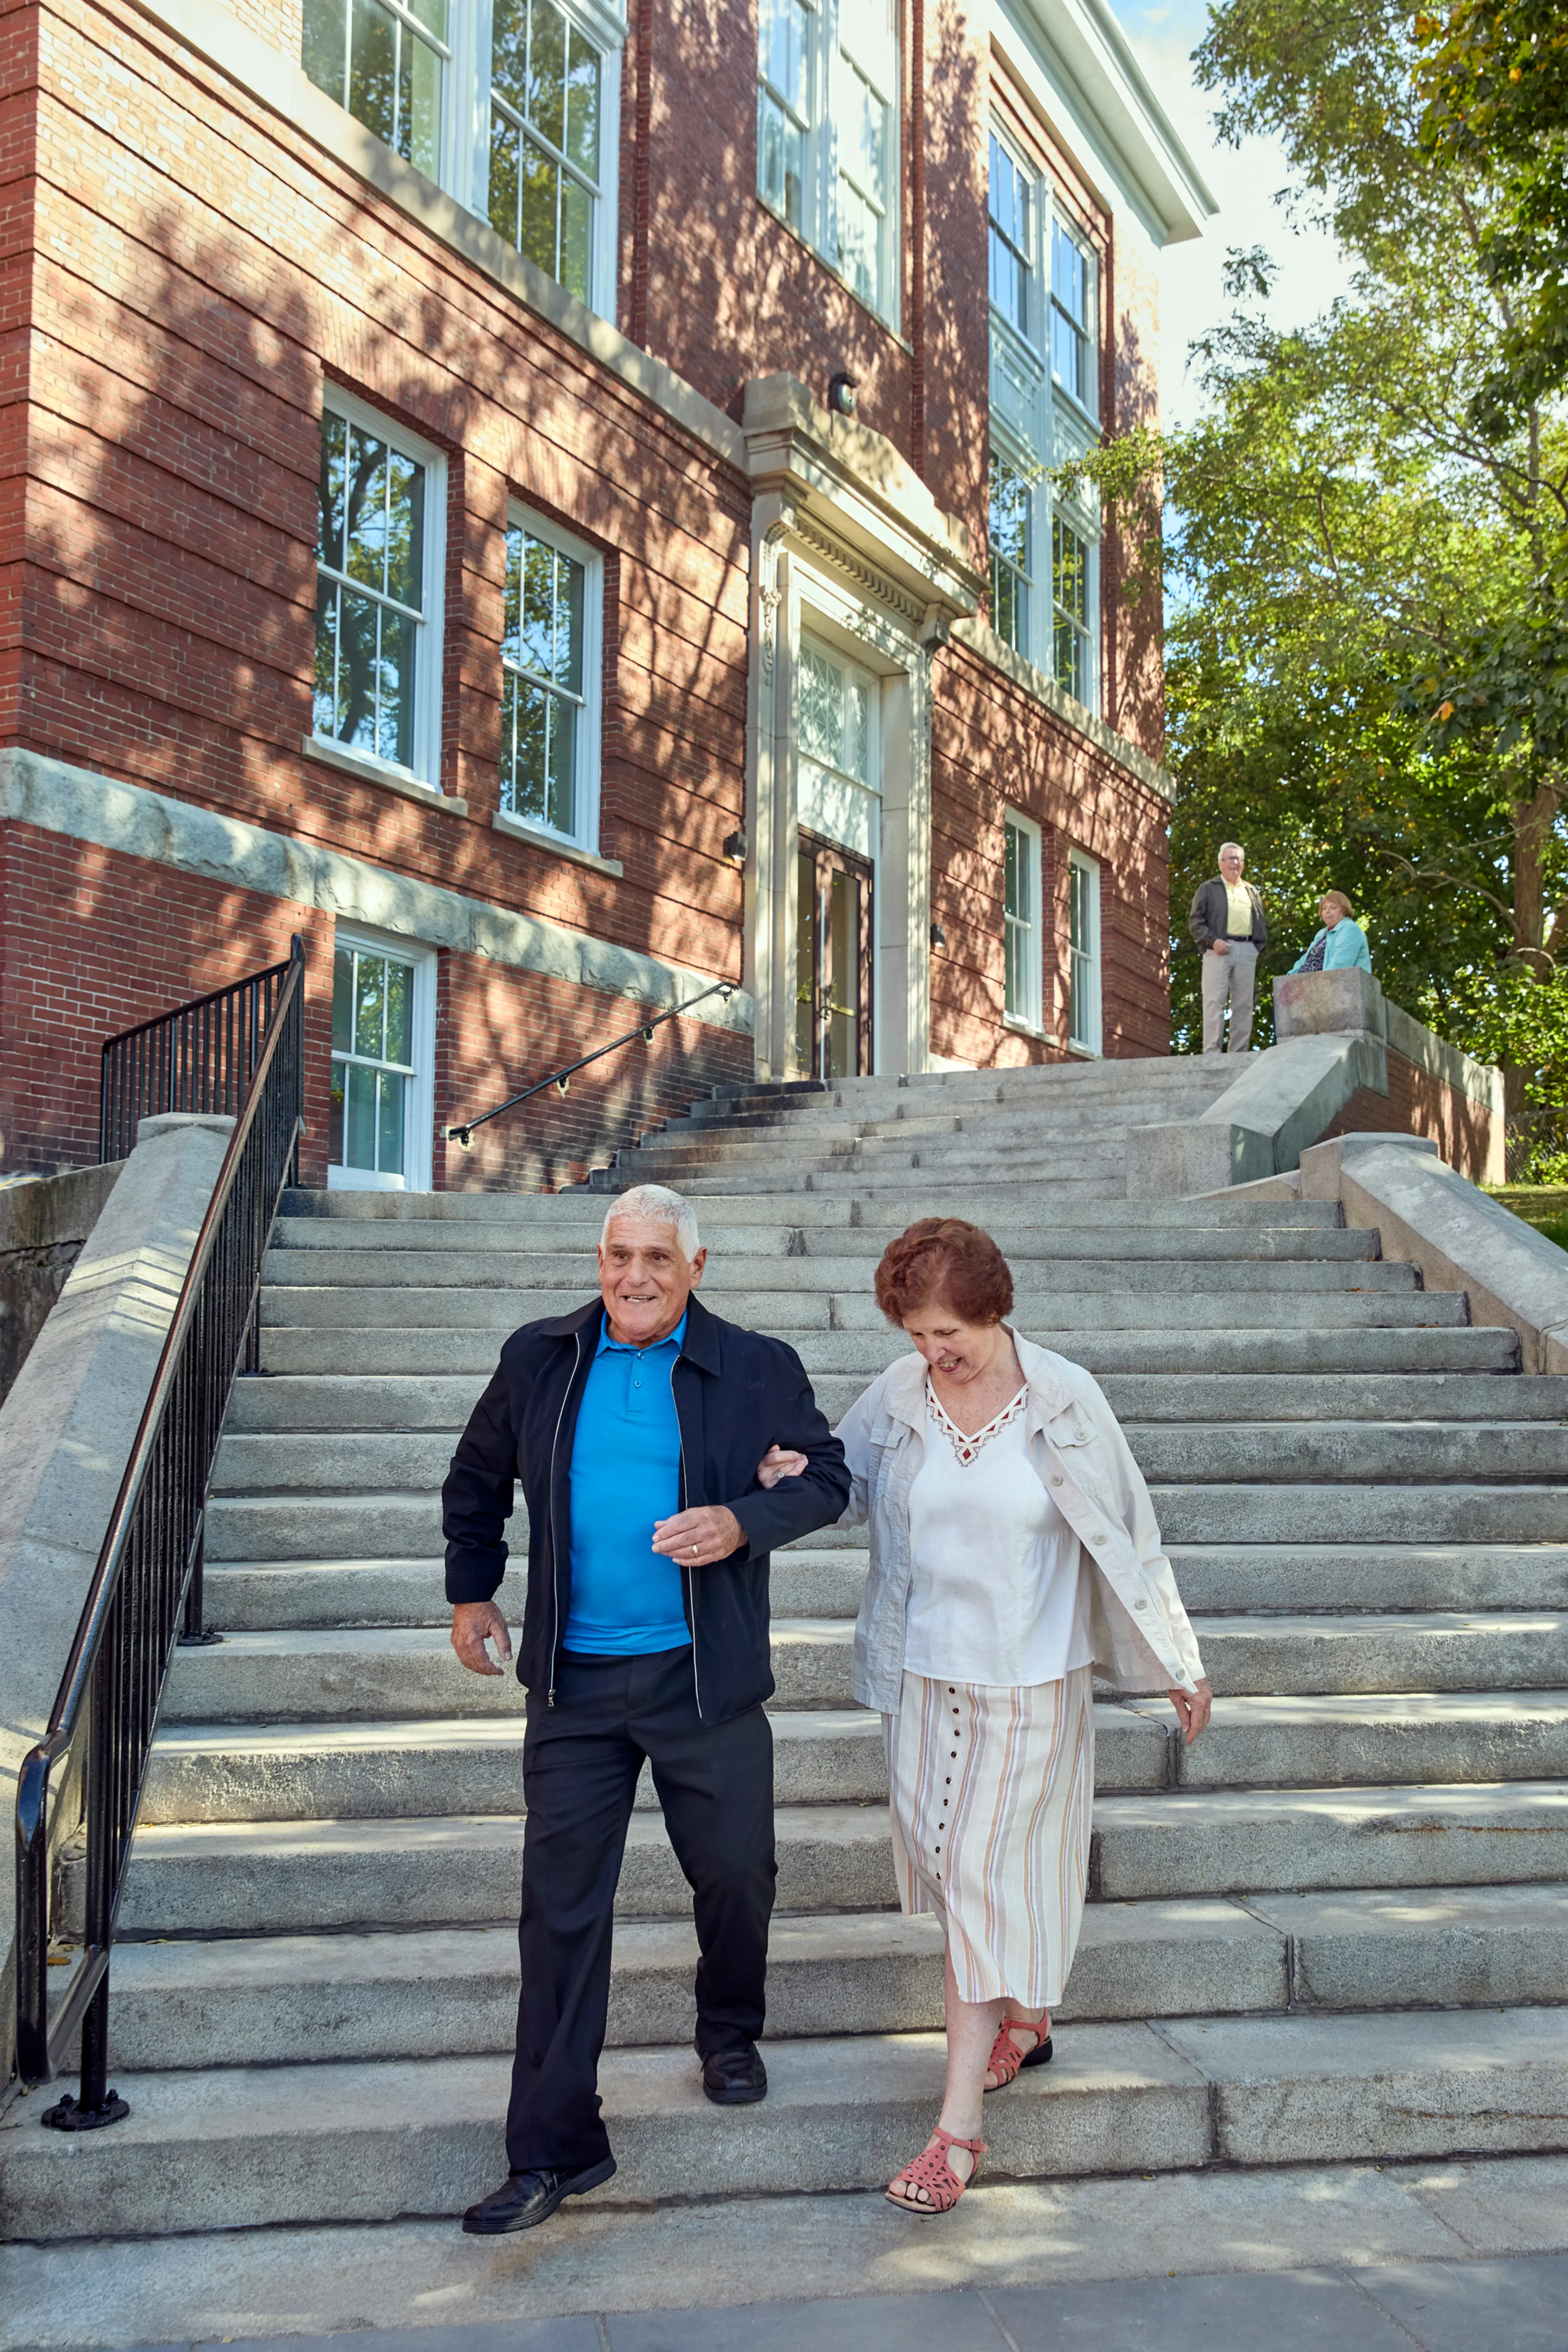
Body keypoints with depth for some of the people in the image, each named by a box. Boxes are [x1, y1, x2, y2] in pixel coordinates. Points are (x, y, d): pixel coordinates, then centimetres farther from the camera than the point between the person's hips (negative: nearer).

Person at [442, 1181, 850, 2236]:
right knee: (562, 1901, 2)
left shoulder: (758, 1368, -3)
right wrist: (472, 1592, 16)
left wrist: (739, 1524, -15)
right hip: (574, 1681, 1)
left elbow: (827, 1478, 3)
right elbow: (478, 1479, 18)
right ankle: (555, 2148, 12)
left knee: (737, 1875, 12)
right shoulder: (541, 1358, 3)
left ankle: (731, 2032, 44)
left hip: (705, 1677, -1)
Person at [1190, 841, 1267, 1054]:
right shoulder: (1209, 889, 12)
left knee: (1244, 1004, 1)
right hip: (1219, 950, -4)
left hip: (1247, 951, 4)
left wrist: (1259, 945, 5)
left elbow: (1262, 925, 23)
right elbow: (1195, 921, 3)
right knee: (1215, 1002, -10)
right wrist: (1213, 941, -12)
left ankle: (1239, 1054, 2)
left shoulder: (1252, 892, 25)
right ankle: (1212, 1054, -13)